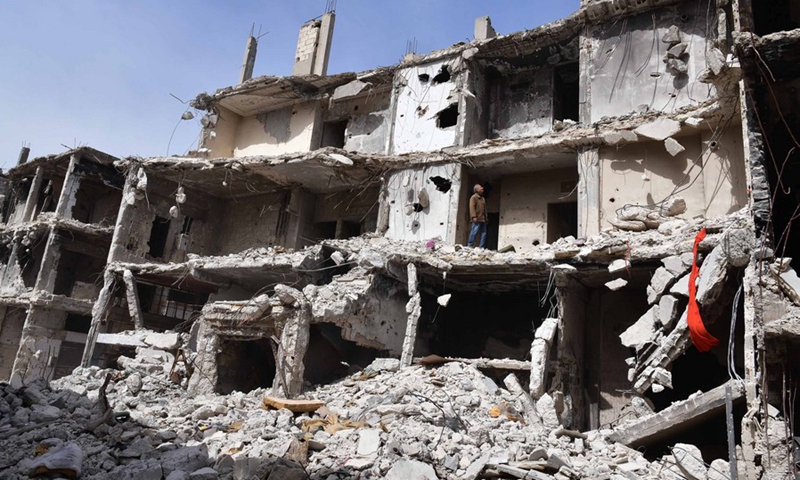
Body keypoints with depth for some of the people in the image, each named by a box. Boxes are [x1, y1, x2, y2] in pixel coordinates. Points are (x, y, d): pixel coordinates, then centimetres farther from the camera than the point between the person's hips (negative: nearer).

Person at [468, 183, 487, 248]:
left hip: (482, 219, 8)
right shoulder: (473, 197, -2)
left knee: (484, 233, 4)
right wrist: (474, 217, -21)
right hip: (477, 219, -8)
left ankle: (481, 247, 7)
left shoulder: (483, 198, 23)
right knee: (474, 232, -11)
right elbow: (472, 207, -12)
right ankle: (469, 246, -8)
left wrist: (486, 218, 18)